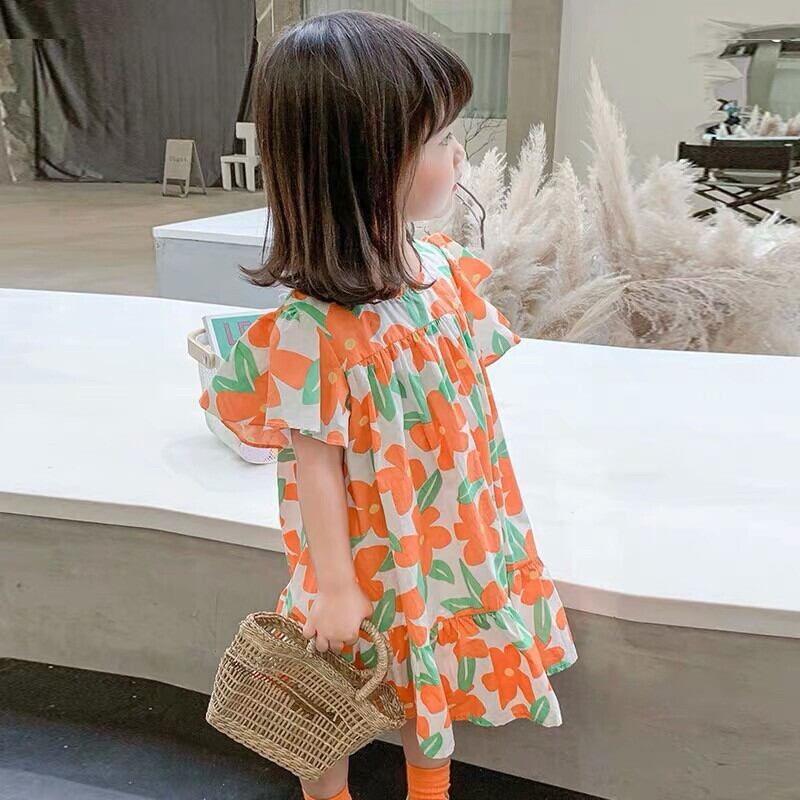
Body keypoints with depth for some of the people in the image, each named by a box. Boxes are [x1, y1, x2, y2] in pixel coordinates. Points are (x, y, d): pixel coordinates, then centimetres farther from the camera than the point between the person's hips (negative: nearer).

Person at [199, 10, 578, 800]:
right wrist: (334, 585, -11)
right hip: (368, 561, -6)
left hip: (449, 539, 6)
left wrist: (492, 515, 12)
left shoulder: (446, 267, -9)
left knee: (433, 681, 28)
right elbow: (316, 463, -22)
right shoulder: (317, 332, -31)